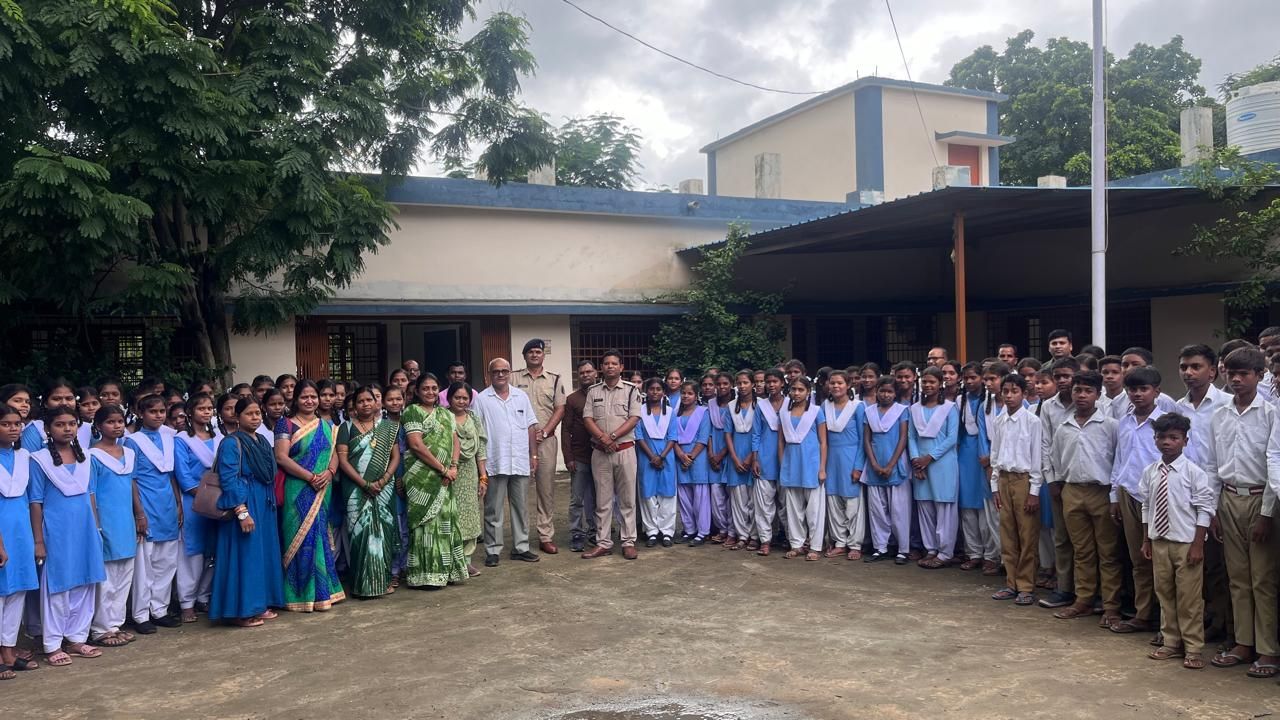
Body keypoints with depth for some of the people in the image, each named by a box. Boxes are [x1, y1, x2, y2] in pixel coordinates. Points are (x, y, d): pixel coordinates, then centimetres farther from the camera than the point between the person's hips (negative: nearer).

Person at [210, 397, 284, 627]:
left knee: (264, 554, 12)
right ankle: (241, 611, 6)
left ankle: (260, 604, 22)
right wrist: (242, 512, -22)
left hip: (265, 507, 8)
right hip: (242, 506, -8)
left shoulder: (263, 442, 11)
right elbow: (229, 480, -17)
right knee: (244, 555, -2)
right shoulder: (231, 443, -11)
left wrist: (271, 505, 15)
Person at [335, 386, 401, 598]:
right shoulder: (347, 427, 4)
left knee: (383, 531, 2)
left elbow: (395, 456, 6)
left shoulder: (388, 427, 10)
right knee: (361, 532, -5)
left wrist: (384, 479, -11)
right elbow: (342, 459, -4)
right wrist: (365, 483, -14)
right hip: (357, 489, -2)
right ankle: (363, 583, 1)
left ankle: (383, 580, 11)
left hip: (383, 489, 2)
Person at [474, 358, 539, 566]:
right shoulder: (481, 399, 0)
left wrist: (533, 454, 8)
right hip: (494, 463, -4)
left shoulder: (521, 397, 10)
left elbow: (531, 427, 12)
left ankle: (521, 547, 18)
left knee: (521, 506, 10)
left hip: (521, 462, 4)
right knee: (494, 510, 2)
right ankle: (492, 551, 8)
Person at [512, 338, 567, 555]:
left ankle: (546, 536, 8)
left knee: (546, 489, 3)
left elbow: (560, 410, 4)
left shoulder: (554, 380, 10)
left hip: (546, 440, 1)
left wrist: (543, 432, -7)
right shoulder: (514, 378, 7)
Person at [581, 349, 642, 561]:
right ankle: (603, 543, 12)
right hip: (599, 452, 2)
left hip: (625, 450, -2)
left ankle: (629, 542, 9)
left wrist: (613, 436, -15)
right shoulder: (593, 391, 9)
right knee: (602, 500, 6)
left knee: (627, 499, 3)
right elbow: (588, 419, 2)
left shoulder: (631, 390, 2)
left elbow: (634, 419, -6)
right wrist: (603, 438, -14)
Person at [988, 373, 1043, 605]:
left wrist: (1034, 491, -10)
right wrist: (995, 486, 9)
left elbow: (1036, 457, -8)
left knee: (1027, 536, 1)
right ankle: (1012, 584, 20)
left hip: (1024, 479, -5)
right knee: (1007, 535, 10)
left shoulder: (1032, 421, -9)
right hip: (1003, 479, 5)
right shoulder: (997, 422, 6)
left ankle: (1026, 587, 11)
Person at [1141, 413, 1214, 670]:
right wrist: (1146, 541, 11)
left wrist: (1198, 545, -12)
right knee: (1164, 593, 12)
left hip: (1186, 543, -5)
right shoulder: (1150, 472, 3)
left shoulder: (1193, 472, -10)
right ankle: (1171, 643, 24)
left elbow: (1205, 509, -9)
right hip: (1159, 541, 5)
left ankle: (1193, 649, 13)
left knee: (1189, 597, 2)